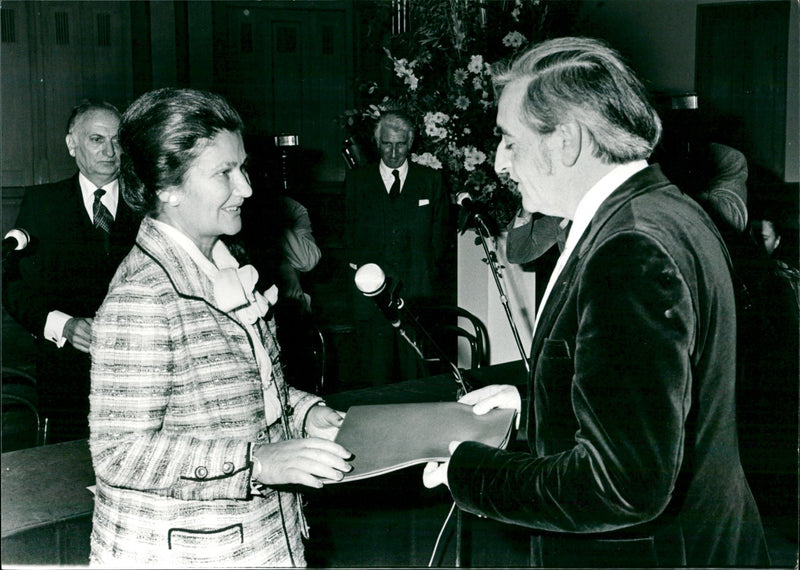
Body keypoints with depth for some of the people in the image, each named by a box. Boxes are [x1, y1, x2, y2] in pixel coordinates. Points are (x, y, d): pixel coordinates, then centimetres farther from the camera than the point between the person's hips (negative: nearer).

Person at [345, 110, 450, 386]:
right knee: (376, 376, -3)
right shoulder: (356, 180, 12)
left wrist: (424, 273, -1)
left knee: (416, 374, -3)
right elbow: (350, 232, 12)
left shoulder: (431, 180, 12)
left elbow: (440, 232, 10)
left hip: (419, 292, 0)